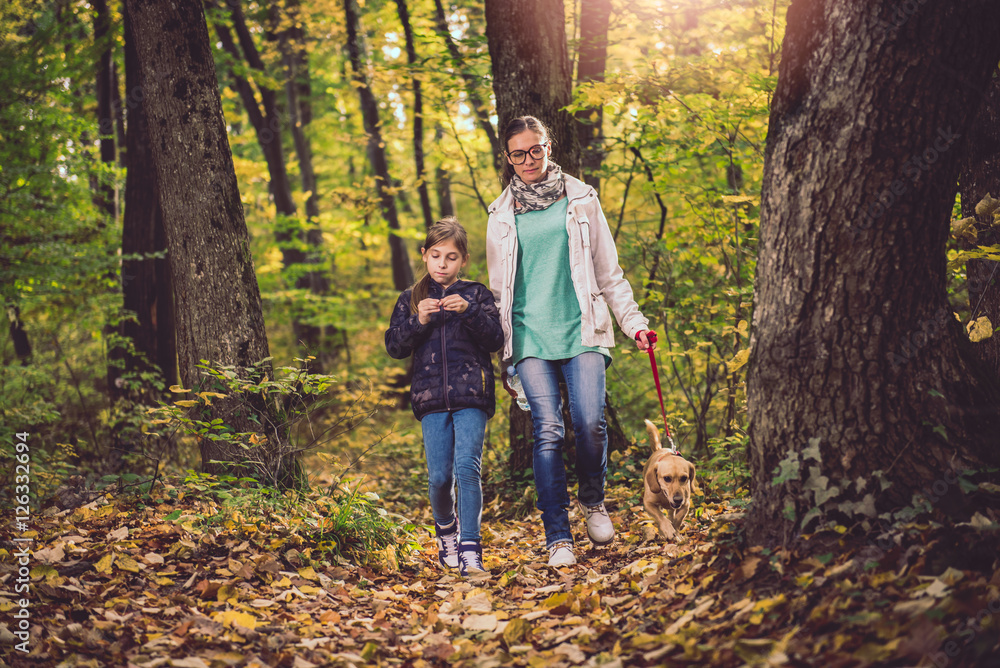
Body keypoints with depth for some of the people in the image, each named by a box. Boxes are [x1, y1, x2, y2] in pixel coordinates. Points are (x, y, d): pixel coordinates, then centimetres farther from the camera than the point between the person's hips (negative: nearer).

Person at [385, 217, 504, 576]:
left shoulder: (476, 294, 9)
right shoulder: (410, 299, 14)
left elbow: (496, 339, 0)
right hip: (432, 398, 2)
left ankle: (470, 548, -13)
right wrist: (418, 321, -9)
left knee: (467, 466, -16)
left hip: (471, 395, -2)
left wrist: (469, 311, -15)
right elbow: (395, 347, 7)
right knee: (439, 476, -2)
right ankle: (446, 528, 28)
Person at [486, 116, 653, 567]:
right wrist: (498, 343, 13)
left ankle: (593, 499, 17)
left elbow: (609, 271, 14)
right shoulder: (501, 216, 13)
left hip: (581, 329, 0)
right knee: (548, 431, -9)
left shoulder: (580, 200, 12)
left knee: (590, 423, -12)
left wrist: (634, 322, 6)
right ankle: (558, 538, -3)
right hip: (530, 336, 0)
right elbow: (498, 287, 18)